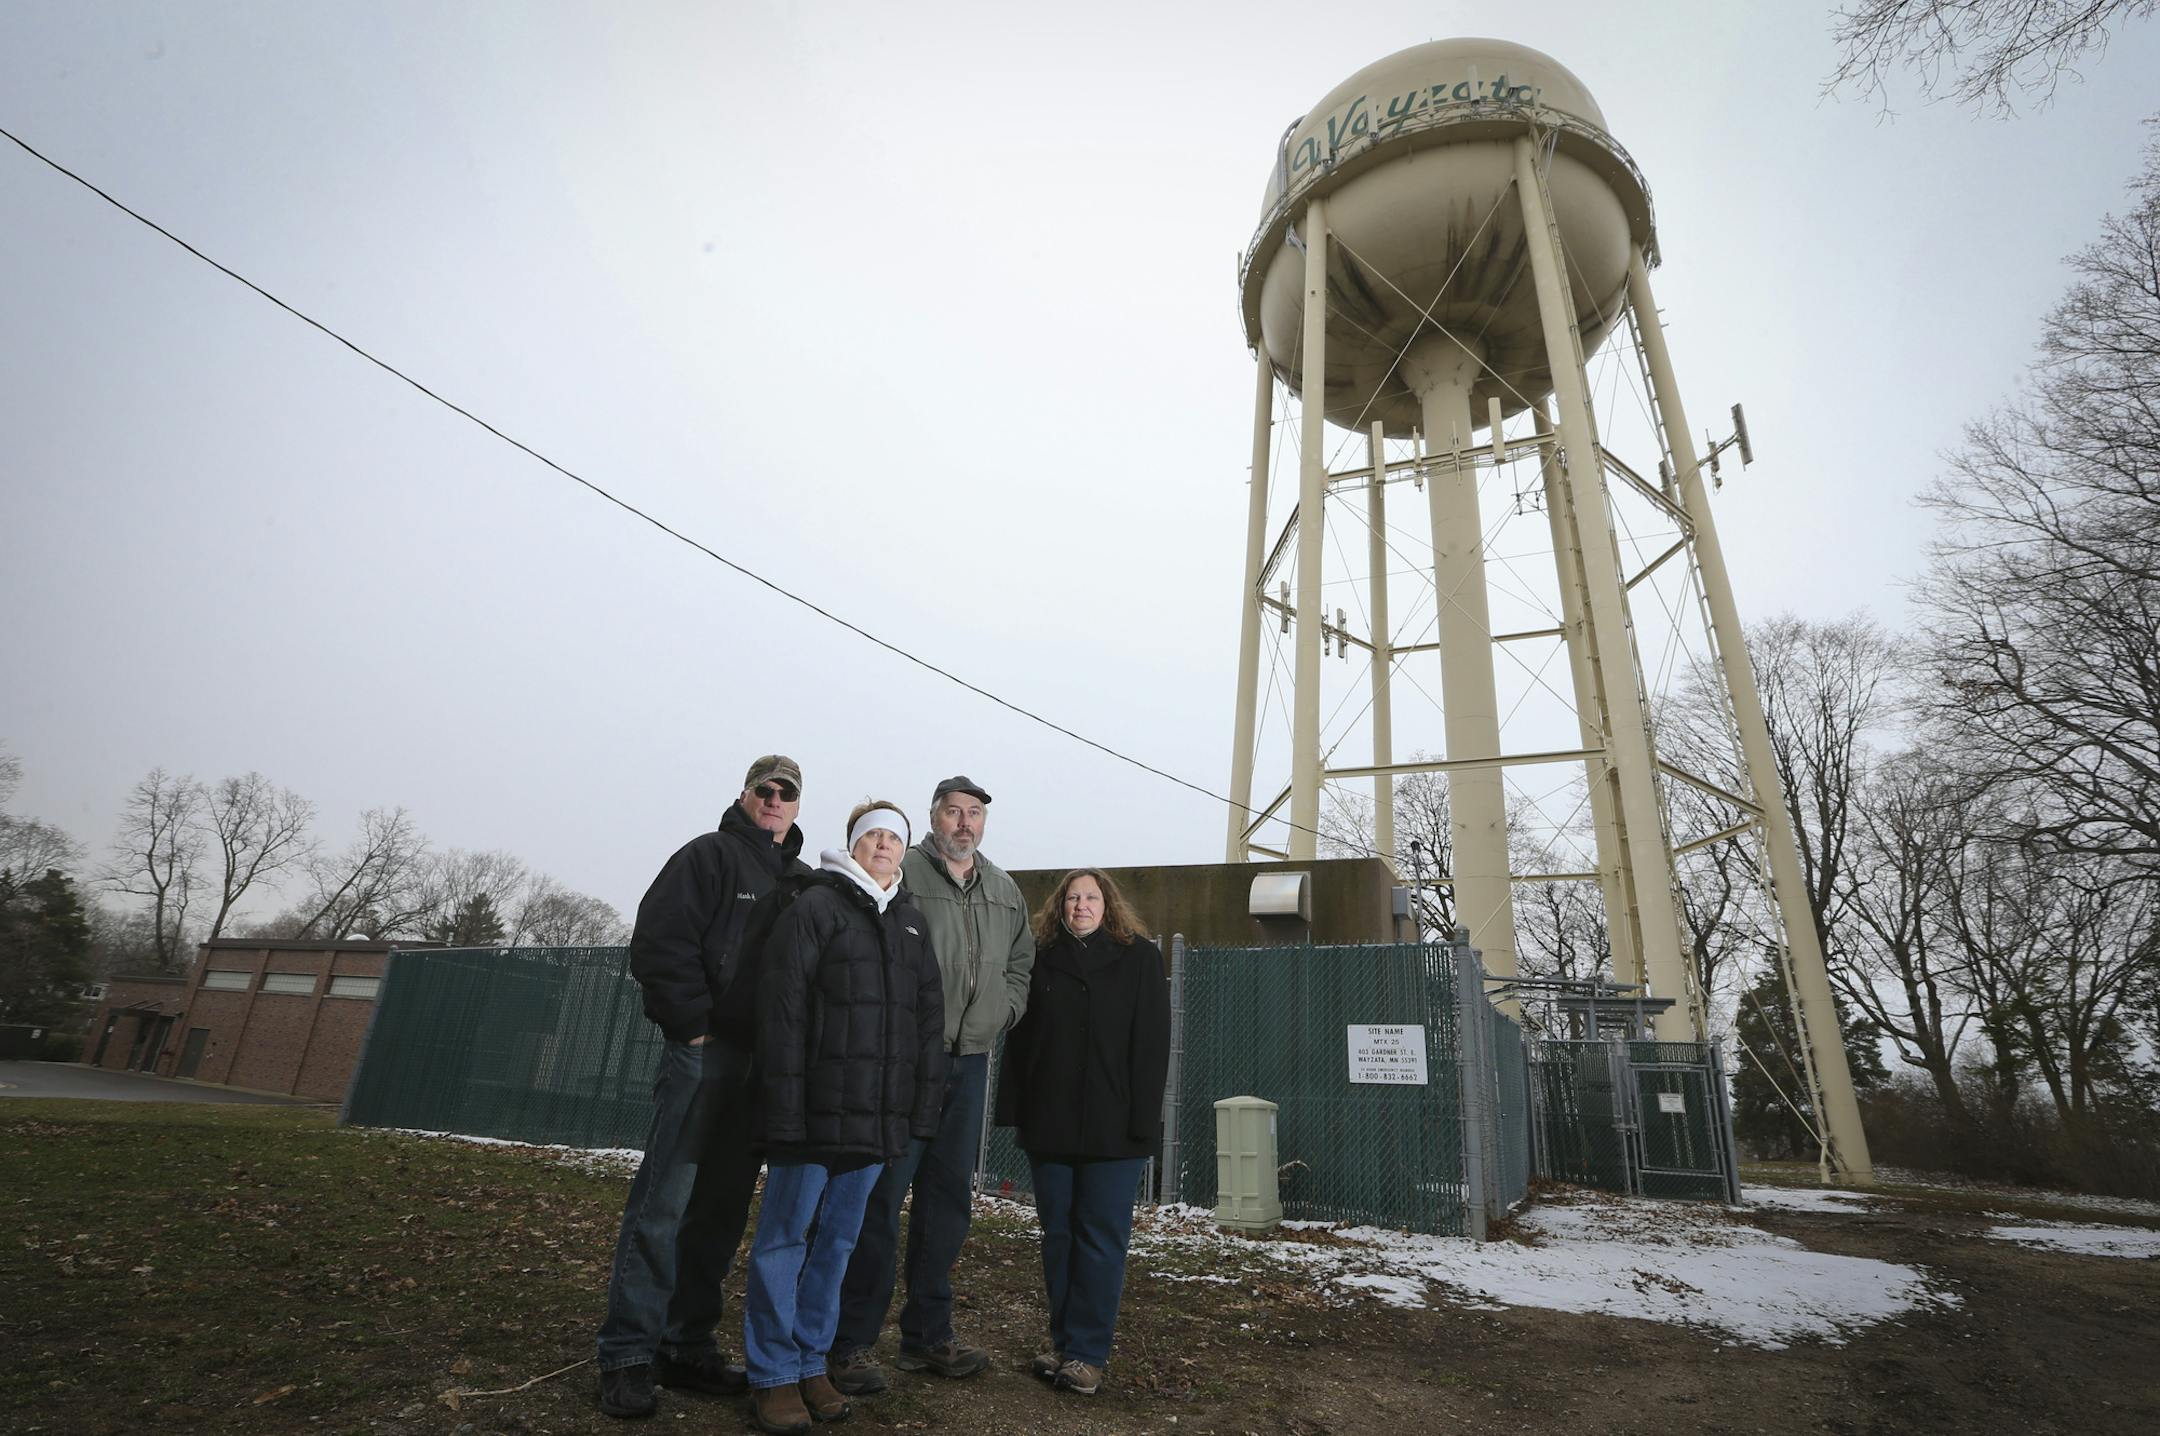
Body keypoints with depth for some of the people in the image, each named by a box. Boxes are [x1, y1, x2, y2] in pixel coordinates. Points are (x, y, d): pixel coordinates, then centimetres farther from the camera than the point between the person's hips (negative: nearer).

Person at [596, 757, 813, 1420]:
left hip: (763, 1066, 6)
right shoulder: (709, 855, -1)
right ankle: (628, 1355, 8)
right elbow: (657, 944, -10)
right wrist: (698, 1025, -13)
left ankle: (688, 1346, 22)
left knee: (721, 1211, 12)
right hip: (705, 1053, -6)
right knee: (662, 1205, -3)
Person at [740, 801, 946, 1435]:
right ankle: (773, 1375, 19)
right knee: (786, 1235, 5)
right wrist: (786, 1107, -16)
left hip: (878, 1116, 6)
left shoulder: (912, 922, 14)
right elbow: (781, 1010, -11)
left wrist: (923, 1105, 8)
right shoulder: (814, 907, -5)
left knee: (837, 1240, 16)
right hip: (816, 1110, -6)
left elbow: (929, 1017, 15)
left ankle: (811, 1363, 29)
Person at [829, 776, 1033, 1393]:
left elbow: (1021, 963, 23)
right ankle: (851, 1343, 12)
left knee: (948, 1198, 14)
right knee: (881, 1197, -2)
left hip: (969, 1064, 6)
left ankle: (927, 1335, 28)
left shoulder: (1006, 892, 13)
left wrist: (1002, 1010, 8)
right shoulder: (900, 874, -7)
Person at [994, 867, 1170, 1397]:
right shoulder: (1041, 959, 7)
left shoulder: (1140, 958, 0)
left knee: (1100, 1238, 2)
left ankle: (1087, 1353, 14)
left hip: (1113, 1130, -3)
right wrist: (1012, 1110, 1)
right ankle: (1064, 1343, 25)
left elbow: (1151, 1044, -5)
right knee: (1058, 1234, 12)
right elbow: (1019, 1040, 7)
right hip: (1050, 1125, 3)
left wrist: (1144, 1119, -11)